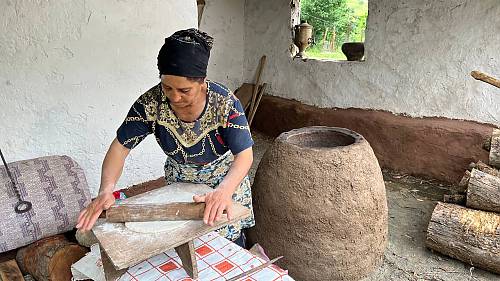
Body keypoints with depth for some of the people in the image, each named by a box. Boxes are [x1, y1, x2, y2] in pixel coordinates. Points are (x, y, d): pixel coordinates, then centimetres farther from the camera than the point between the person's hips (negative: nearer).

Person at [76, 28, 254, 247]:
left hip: (225, 177, -1)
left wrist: (223, 191, -52)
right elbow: (121, 146, -20)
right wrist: (106, 190, -36)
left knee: (229, 238, 11)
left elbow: (245, 156, -33)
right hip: (180, 179, 2)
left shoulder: (225, 102, -32)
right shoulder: (150, 102, -26)